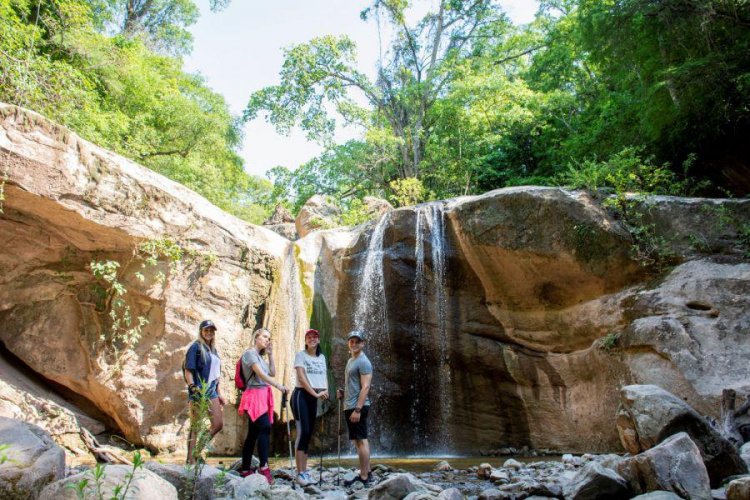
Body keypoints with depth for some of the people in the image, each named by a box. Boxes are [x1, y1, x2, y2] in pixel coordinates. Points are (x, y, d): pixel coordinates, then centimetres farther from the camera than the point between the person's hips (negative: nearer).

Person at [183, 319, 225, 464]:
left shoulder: (213, 350, 17)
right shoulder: (196, 347, -5)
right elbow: (188, 370, -11)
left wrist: (219, 394, 19)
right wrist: (192, 388, -22)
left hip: (211, 392, 8)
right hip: (198, 392, -8)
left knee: (219, 424, 7)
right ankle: (191, 459, 6)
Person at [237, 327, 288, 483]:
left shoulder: (260, 356, 22)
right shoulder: (250, 353, -5)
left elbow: (272, 373, 17)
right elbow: (260, 373, -18)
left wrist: (270, 355, 13)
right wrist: (278, 385, -27)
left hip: (263, 396, 9)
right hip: (255, 395, -9)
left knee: (253, 433, 8)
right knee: (265, 427, -20)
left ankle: (245, 469, 13)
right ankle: (264, 466, -22)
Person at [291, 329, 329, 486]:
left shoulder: (322, 357, 14)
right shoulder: (301, 355, -3)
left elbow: (324, 377, 12)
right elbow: (301, 377, -12)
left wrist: (325, 391, -8)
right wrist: (315, 393, -16)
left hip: (314, 397, 6)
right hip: (302, 395, -6)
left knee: (309, 434, 7)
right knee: (303, 432, -11)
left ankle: (305, 472, 12)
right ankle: (300, 473, -7)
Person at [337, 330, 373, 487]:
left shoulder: (363, 362, -12)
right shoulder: (351, 360, 18)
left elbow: (365, 387, -19)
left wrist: (357, 409, -23)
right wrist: (343, 392, 9)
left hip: (357, 407, -10)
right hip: (350, 406, 10)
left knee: (361, 440, -6)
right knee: (358, 441, 13)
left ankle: (364, 478, -3)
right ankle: (367, 473, 20)